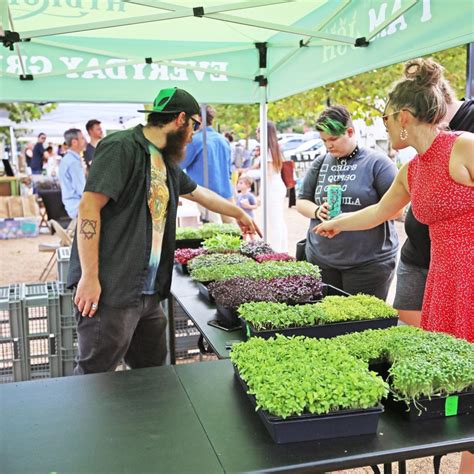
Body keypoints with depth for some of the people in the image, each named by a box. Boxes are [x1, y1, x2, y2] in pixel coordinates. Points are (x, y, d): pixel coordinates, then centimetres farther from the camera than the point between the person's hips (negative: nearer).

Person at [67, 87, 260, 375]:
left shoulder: (166, 162, 16)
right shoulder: (122, 148, -11)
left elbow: (198, 193, 33)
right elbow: (89, 207, -17)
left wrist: (239, 213, 44)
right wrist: (89, 278, -20)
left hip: (149, 292, 9)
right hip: (110, 291, -9)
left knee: (153, 375, 16)